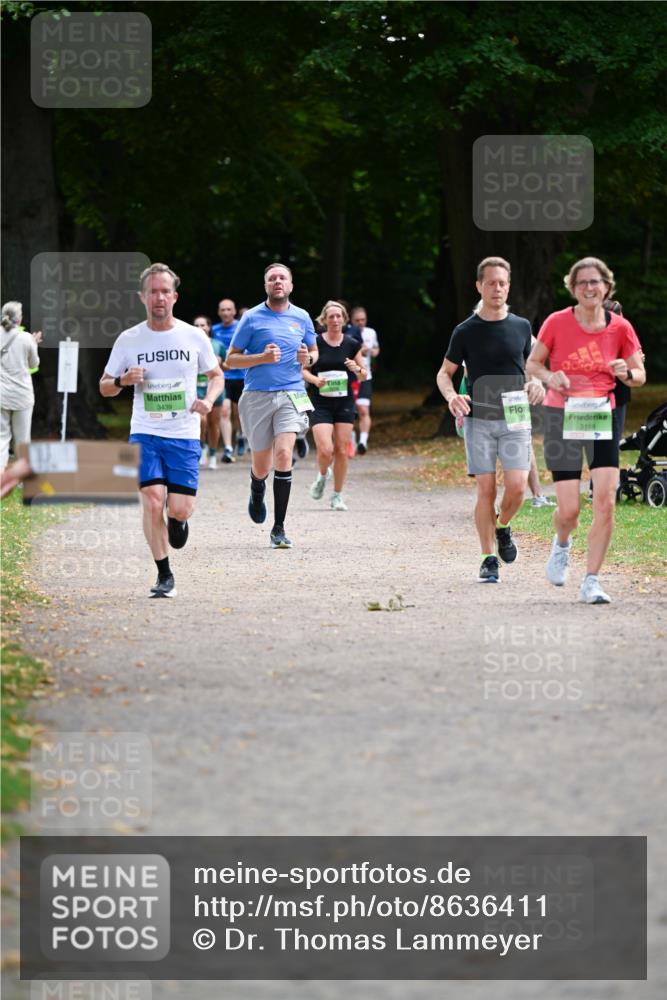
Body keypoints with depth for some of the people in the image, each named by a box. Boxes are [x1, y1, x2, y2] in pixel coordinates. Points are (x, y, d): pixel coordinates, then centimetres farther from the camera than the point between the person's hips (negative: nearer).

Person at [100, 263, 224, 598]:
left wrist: (208, 401, -6)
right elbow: (104, 386, 9)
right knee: (152, 502, -15)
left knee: (179, 509, -7)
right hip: (144, 433, 0)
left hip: (184, 435, 0)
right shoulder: (128, 340, 1)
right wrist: (123, 380, -13)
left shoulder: (194, 337, 2)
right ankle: (164, 576, -1)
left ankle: (177, 519, 33)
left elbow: (216, 375, 15)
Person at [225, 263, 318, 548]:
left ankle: (279, 528, -12)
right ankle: (257, 492, 46)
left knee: (283, 455, -17)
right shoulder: (252, 318, 0)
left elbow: (314, 352, 23)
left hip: (291, 395, 1)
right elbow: (230, 359, 2)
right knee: (262, 465, 6)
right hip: (257, 396, -1)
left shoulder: (302, 318, 8)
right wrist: (262, 358, -14)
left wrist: (308, 358, -2)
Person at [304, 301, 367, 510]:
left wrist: (357, 369, -12)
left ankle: (338, 496, 14)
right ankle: (322, 476, 19)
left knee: (342, 451, 1)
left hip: (344, 402, 2)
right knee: (325, 450, -15)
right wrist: (315, 380, -18)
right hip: (320, 403, -2)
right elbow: (303, 370, 1)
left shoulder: (352, 345, 4)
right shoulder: (315, 343, -3)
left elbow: (364, 376, 10)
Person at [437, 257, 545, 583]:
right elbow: (444, 373, 8)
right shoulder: (466, 331, 0)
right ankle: (489, 559, 6)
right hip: (478, 419, -1)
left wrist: (535, 384, -4)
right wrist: (451, 396, -13)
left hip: (515, 419, 1)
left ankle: (502, 528, 22)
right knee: (486, 489, -4)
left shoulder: (522, 327, 6)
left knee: (517, 486, -10)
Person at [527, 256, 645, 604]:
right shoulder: (557, 322, -4)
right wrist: (549, 378, -14)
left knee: (605, 501, -11)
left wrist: (626, 373, -14)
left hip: (602, 418, 1)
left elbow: (640, 376, 9)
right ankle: (562, 544, 32)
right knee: (569, 509, -5)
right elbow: (532, 363, 8)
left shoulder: (620, 327, -1)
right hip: (562, 417, -1)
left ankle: (591, 583, -1)